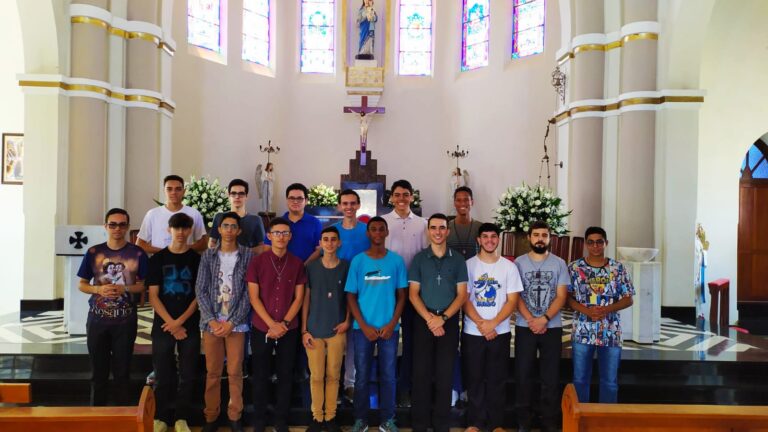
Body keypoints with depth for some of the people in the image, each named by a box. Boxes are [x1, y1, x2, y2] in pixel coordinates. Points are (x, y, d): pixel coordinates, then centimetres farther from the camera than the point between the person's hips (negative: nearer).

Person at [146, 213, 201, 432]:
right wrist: (171, 324, -9)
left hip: (190, 326, 0)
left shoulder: (197, 259, 3)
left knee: (187, 375, 3)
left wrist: (181, 321, -10)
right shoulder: (157, 259, 4)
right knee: (162, 375, 5)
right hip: (163, 325, 0)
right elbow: (153, 296, 0)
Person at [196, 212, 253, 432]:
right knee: (212, 372, 8)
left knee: (235, 372, 5)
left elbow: (249, 292, -4)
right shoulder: (208, 255, 6)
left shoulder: (248, 255, 0)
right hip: (212, 322, 1)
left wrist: (232, 322, -10)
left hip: (236, 323, -1)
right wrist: (212, 320, -8)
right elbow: (200, 290, 2)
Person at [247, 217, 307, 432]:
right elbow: (254, 297, -6)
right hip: (261, 328, -1)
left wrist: (284, 323, -10)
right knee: (260, 376, 8)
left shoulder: (297, 263, 1)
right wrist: (272, 324, -13)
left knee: (285, 376, 8)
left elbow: (299, 297, 1)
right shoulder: (256, 262, -3)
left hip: (289, 330, 1)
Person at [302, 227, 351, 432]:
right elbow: (306, 299, 3)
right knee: (316, 376, 5)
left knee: (333, 375, 8)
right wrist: (304, 330, -1)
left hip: (337, 330, 0)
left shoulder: (347, 266, 0)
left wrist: (347, 321, -4)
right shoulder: (311, 267, 1)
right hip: (314, 330, 0)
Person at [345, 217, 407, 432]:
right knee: (362, 375, 7)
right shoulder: (358, 260, -1)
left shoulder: (396, 260, 1)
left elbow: (401, 295, 3)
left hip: (389, 328, 0)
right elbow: (351, 297, 0)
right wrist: (364, 326, -8)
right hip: (363, 328, 0)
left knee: (388, 375, 7)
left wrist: (392, 324, -8)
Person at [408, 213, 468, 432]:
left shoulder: (458, 259, 4)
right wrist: (429, 319, -12)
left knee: (445, 374, 5)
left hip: (449, 321, 0)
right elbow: (413, 294, 0)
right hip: (424, 320, 0)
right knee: (421, 372, 2)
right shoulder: (419, 259, 4)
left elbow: (462, 294, 0)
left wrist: (442, 318, -11)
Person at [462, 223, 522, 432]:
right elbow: (464, 299, -3)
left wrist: (493, 323, -13)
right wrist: (481, 324, -14)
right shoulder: (468, 265, 0)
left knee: (497, 379, 7)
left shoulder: (509, 266, 2)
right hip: (472, 332, 0)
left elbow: (512, 301, -2)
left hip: (500, 332, 0)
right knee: (474, 379, 7)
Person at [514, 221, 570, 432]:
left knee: (551, 377, 4)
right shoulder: (519, 262, 2)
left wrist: (544, 319, -15)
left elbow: (561, 296, -3)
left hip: (552, 327, 0)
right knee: (522, 375, 4)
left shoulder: (559, 264, 3)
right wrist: (531, 321, -12)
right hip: (525, 327, 0)